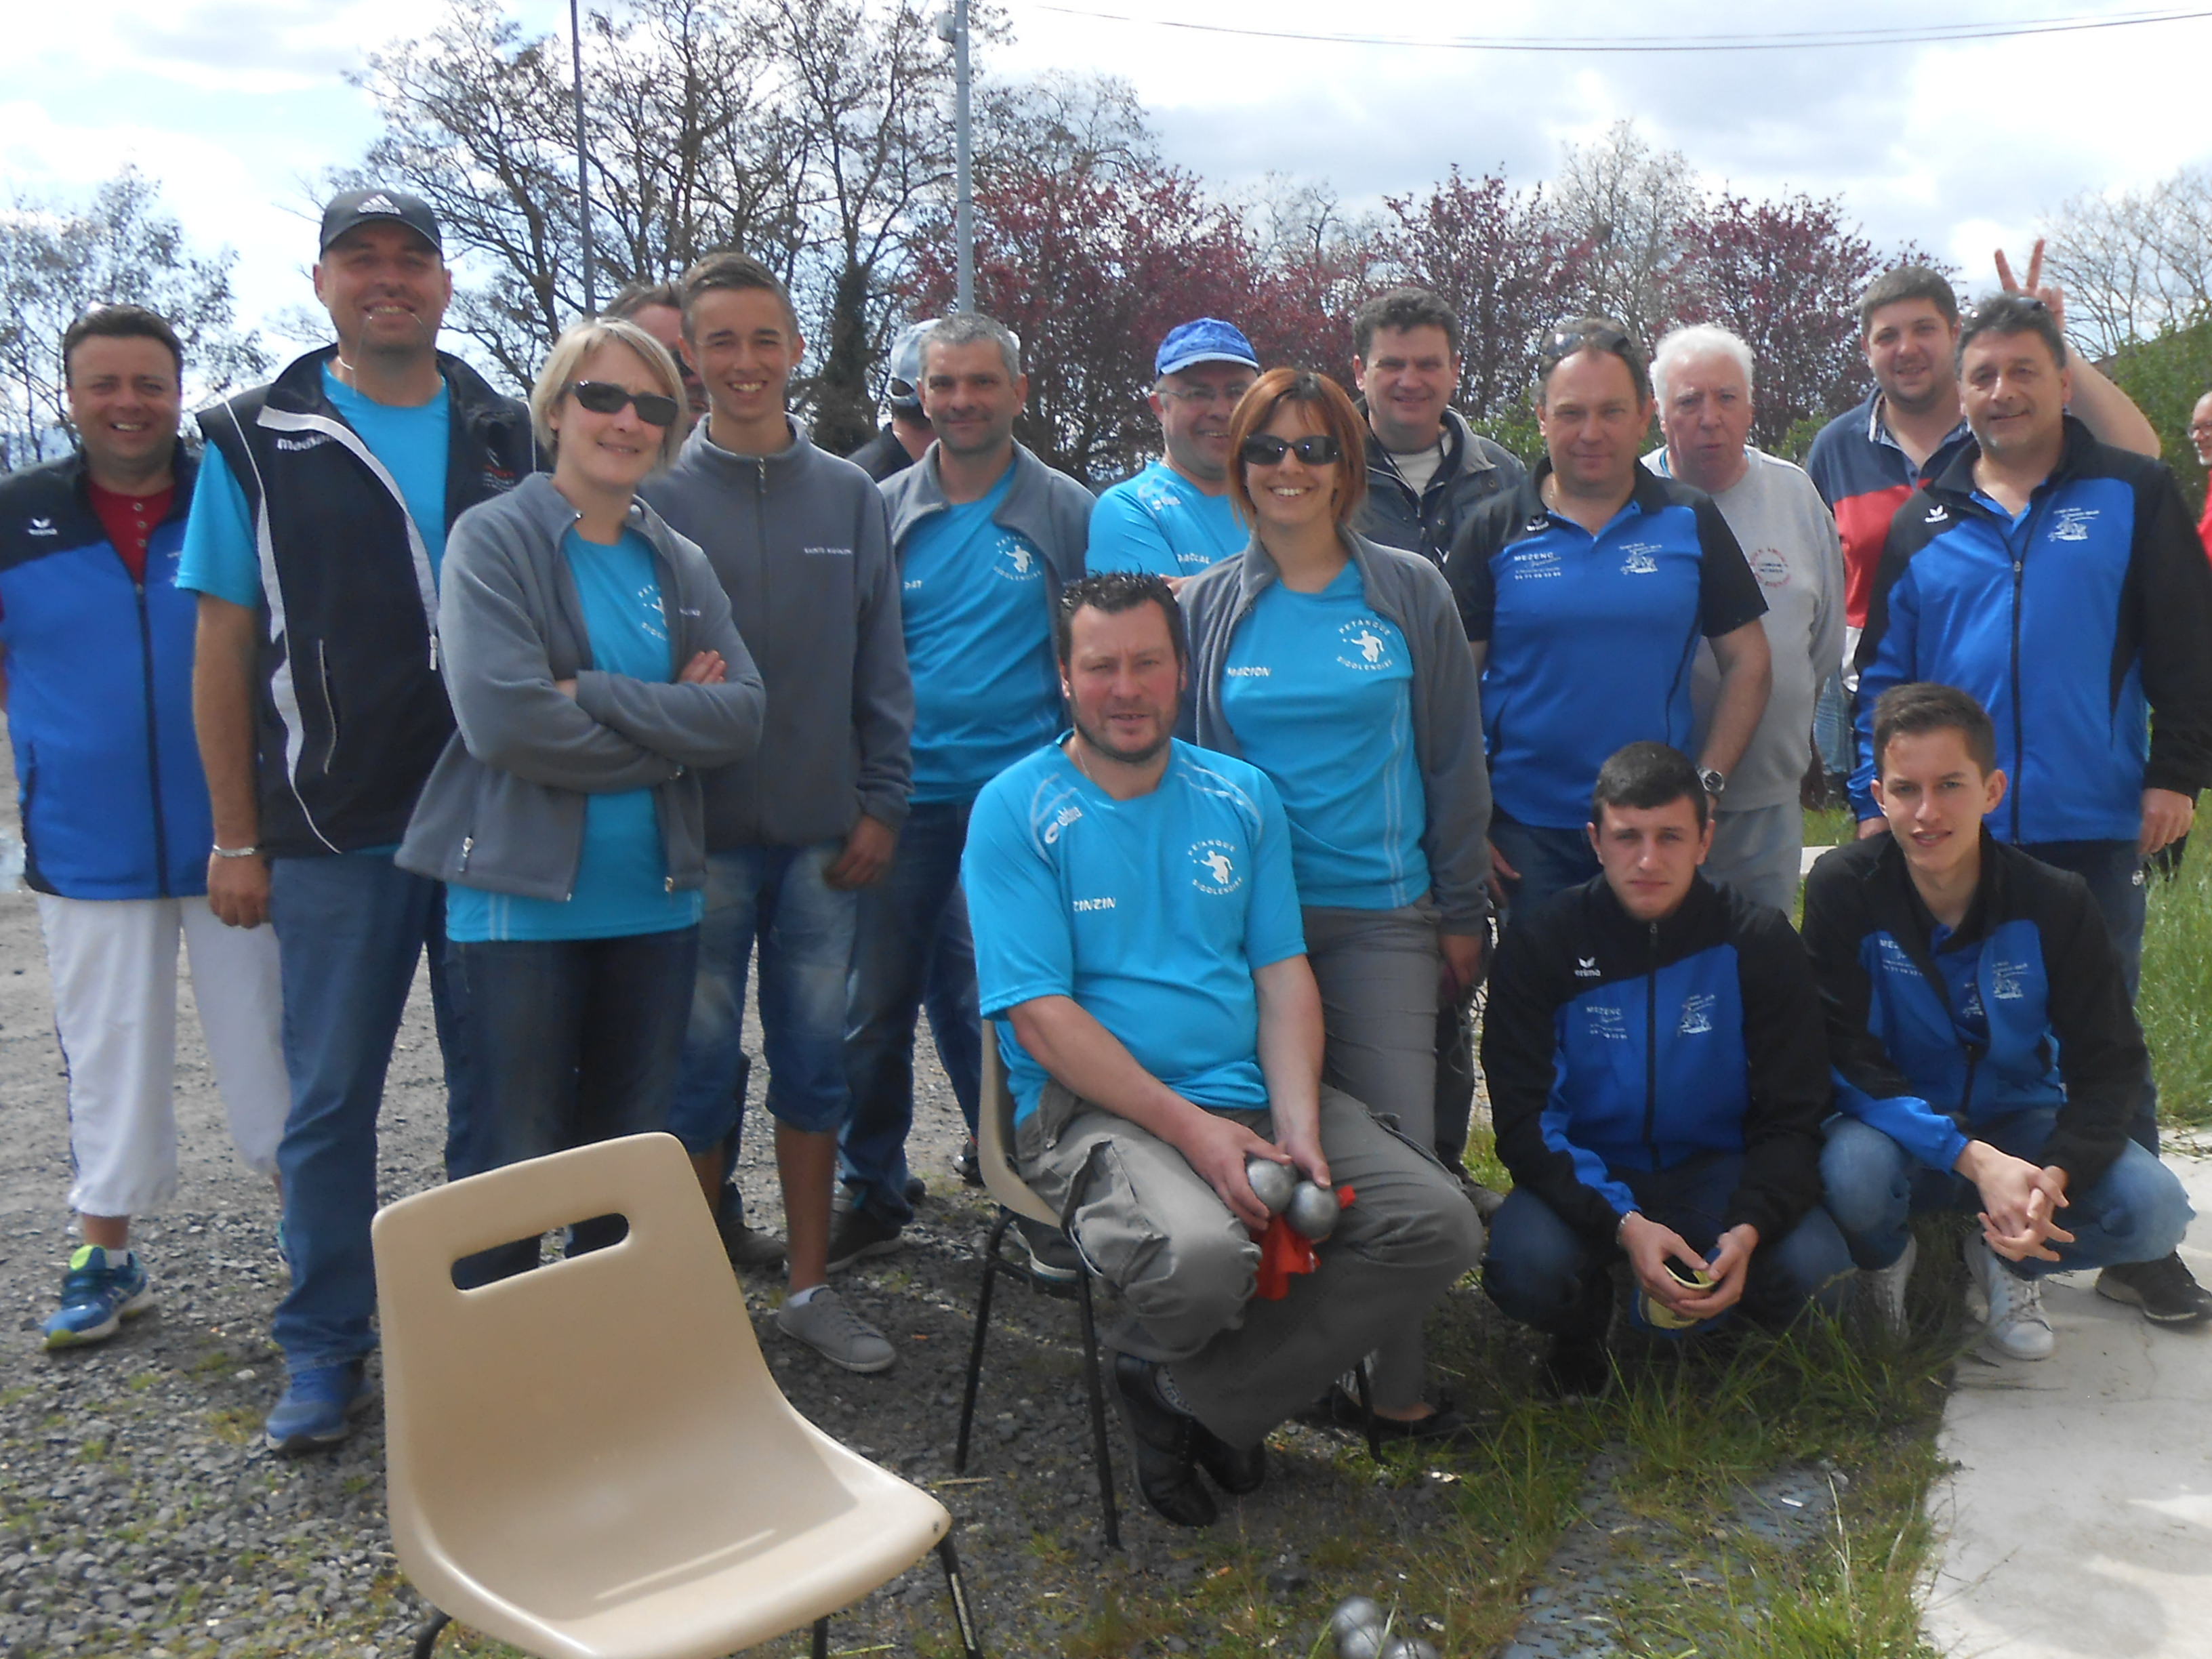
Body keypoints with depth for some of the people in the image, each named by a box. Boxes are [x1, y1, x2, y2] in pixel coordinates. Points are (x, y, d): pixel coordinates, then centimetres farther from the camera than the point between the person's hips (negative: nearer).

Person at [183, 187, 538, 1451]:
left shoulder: (505, 433, 8)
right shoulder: (259, 441, 2)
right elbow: (224, 650, 1)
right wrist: (237, 837, -3)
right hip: (335, 832, -2)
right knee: (332, 1094, 5)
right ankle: (326, 1344, 20)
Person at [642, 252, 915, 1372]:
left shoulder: (851, 497, 8)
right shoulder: (658, 498, -1)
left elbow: (881, 666, 8)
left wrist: (881, 804, 2)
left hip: (823, 835, 3)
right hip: (703, 834, -2)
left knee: (815, 1060, 9)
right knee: (702, 1062, 6)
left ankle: (811, 1287, 21)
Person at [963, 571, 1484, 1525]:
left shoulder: (1243, 797, 12)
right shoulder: (1015, 812, -3)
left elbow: (1284, 976, 8)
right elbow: (1042, 1018, -10)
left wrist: (1298, 1129, -9)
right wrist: (1192, 1129, -19)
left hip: (1252, 1095, 6)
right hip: (1093, 1110, -5)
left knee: (1439, 1227, -12)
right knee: (1201, 1256, -35)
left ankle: (1193, 1392, 2)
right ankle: (1163, 1354, 6)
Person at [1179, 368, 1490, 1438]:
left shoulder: (1410, 595, 5)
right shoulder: (1207, 606, 6)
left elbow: (1454, 759, 8)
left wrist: (1463, 911, 5)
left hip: (1384, 916, 0)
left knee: (1397, 1145, -4)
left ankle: (1397, 1384, 9)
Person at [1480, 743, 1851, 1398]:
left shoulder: (1758, 943, -7)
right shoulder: (1541, 944, -10)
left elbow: (1791, 1119, -7)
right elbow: (1523, 1119, -14)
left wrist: (1748, 1229, -27)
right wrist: (1622, 1224, -30)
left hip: (1716, 1170, 2)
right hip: (1585, 1177, -1)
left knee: (1814, 1275, -27)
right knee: (1526, 1268, -33)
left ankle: (1709, 1312, 10)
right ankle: (1583, 1332, 7)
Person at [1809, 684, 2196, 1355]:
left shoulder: (2055, 903, -12)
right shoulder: (1842, 889, -17)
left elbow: (2112, 1065, -10)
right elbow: (1846, 1058, -19)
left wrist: (2055, 1173, -30)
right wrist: (1974, 1160, -31)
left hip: (2020, 1126, 2)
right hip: (1900, 1129, -2)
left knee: (2154, 1208, -24)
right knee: (1853, 1173, -36)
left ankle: (2009, 1261, 10)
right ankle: (1885, 1259, 4)